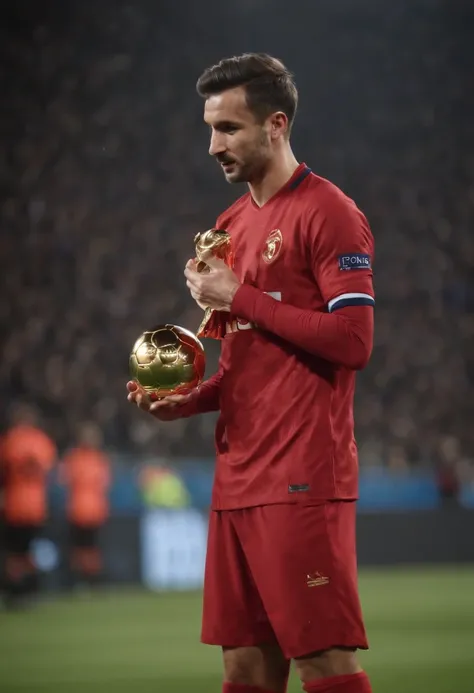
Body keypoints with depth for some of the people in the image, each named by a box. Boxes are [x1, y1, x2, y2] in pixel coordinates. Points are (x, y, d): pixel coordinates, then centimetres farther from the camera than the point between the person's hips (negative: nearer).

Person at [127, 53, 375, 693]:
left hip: (303, 481, -8)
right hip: (236, 482, 8)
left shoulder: (328, 213, -7)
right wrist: (185, 399, 7)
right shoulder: (232, 225, 19)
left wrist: (241, 298, -12)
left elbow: (353, 340, -16)